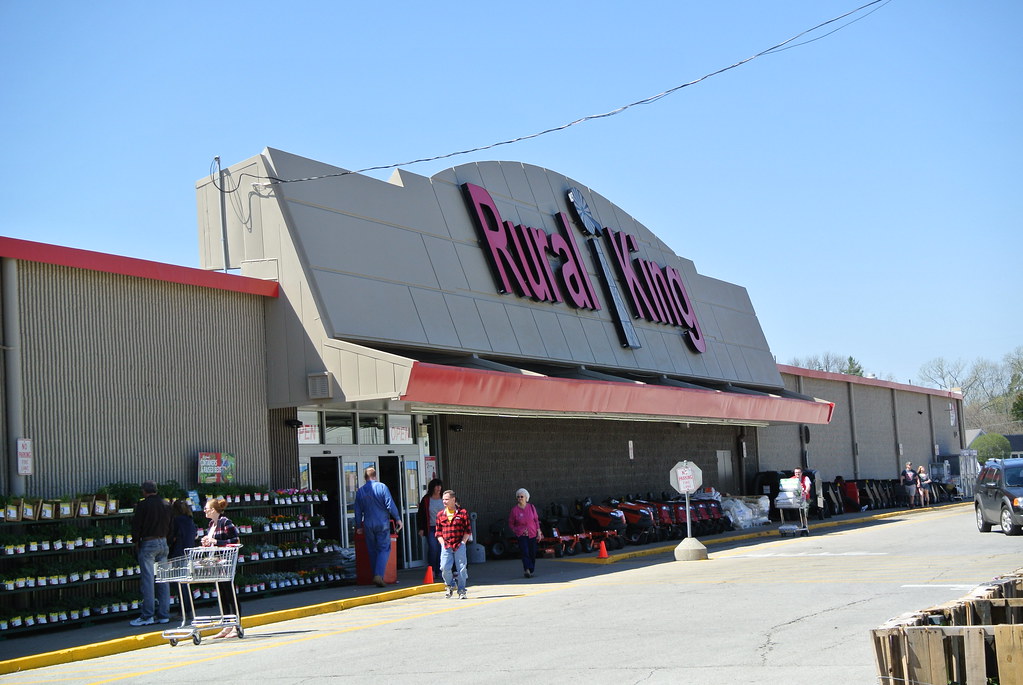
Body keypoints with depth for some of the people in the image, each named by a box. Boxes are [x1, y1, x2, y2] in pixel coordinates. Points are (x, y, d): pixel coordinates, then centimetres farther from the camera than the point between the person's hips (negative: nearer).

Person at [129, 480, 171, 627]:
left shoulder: (143, 505, -10)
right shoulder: (166, 505, 9)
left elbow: (136, 525, -8)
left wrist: (136, 542, 5)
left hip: (148, 544, -6)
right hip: (163, 543, 6)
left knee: (148, 580, -3)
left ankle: (148, 615, -2)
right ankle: (164, 614, 9)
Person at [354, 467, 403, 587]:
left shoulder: (360, 491, 5)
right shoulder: (382, 487, -6)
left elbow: (358, 511, 9)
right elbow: (390, 505, -9)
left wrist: (358, 526, 18)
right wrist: (397, 519, -2)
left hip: (368, 525, 3)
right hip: (383, 524, -3)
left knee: (372, 551, 12)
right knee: (384, 549, -1)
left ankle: (376, 576, 13)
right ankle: (379, 575, -17)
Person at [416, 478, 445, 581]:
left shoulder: (443, 499, 9)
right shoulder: (426, 499, 1)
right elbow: (420, 514, 3)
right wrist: (421, 529, -2)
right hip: (430, 528, -3)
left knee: (441, 549, 0)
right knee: (433, 548, -13)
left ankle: (438, 571, 8)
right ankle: (431, 570, -1)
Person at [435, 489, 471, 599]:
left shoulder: (463, 513, 1)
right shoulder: (440, 515, 9)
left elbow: (468, 530, 4)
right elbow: (438, 532, 14)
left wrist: (463, 542, -5)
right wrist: (442, 543, 1)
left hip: (459, 546, -2)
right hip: (446, 546, 2)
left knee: (461, 568, -1)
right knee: (444, 568, -7)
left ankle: (461, 590, 11)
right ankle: (450, 585, 19)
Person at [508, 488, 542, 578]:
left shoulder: (531, 507, 1)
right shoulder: (514, 510, -5)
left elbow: (536, 520, 9)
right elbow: (510, 524, 4)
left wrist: (539, 532, 5)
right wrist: (517, 531, -6)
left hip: (532, 534, 3)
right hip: (521, 535, -3)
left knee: (533, 553, 7)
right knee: (525, 552, -18)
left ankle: (531, 571, 20)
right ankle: (527, 570, -26)